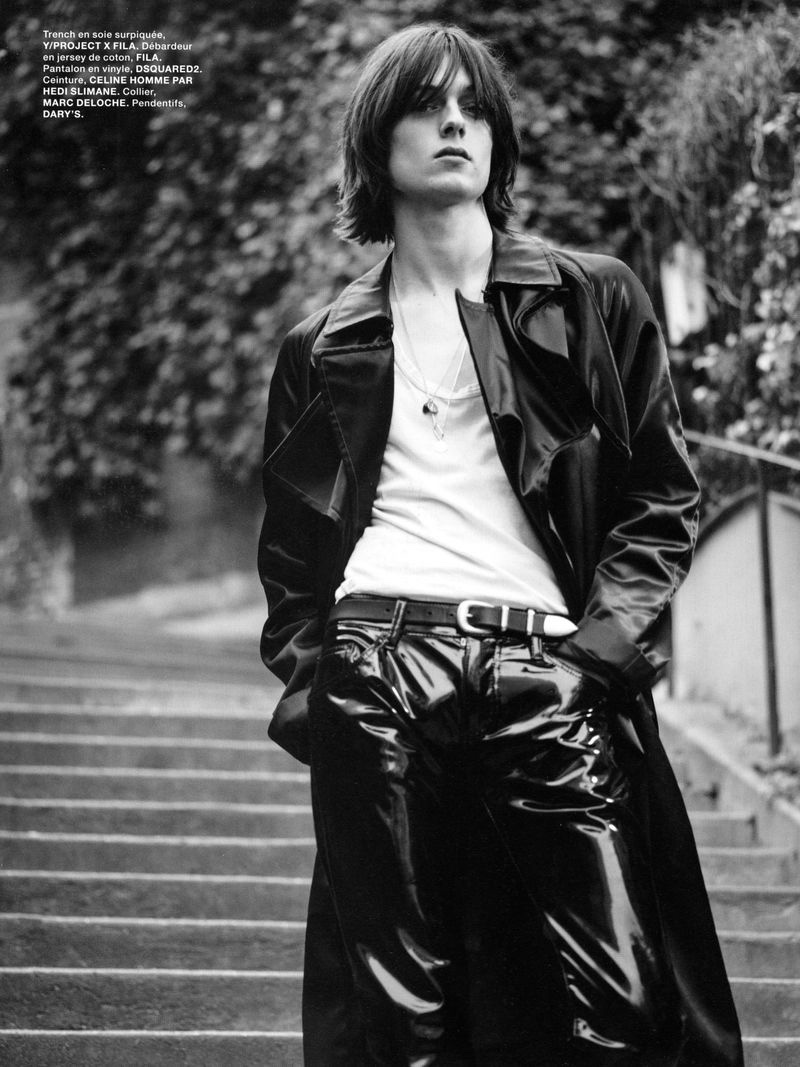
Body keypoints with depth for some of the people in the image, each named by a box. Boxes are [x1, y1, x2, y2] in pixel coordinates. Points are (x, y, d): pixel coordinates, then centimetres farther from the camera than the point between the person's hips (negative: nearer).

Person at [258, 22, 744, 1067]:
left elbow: (662, 491, 10)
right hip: (379, 662, 1)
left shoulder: (594, 302, 13)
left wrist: (605, 637, -3)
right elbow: (290, 538, 20)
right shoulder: (325, 348, 17)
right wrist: (306, 670, 5)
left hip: (549, 670, -1)